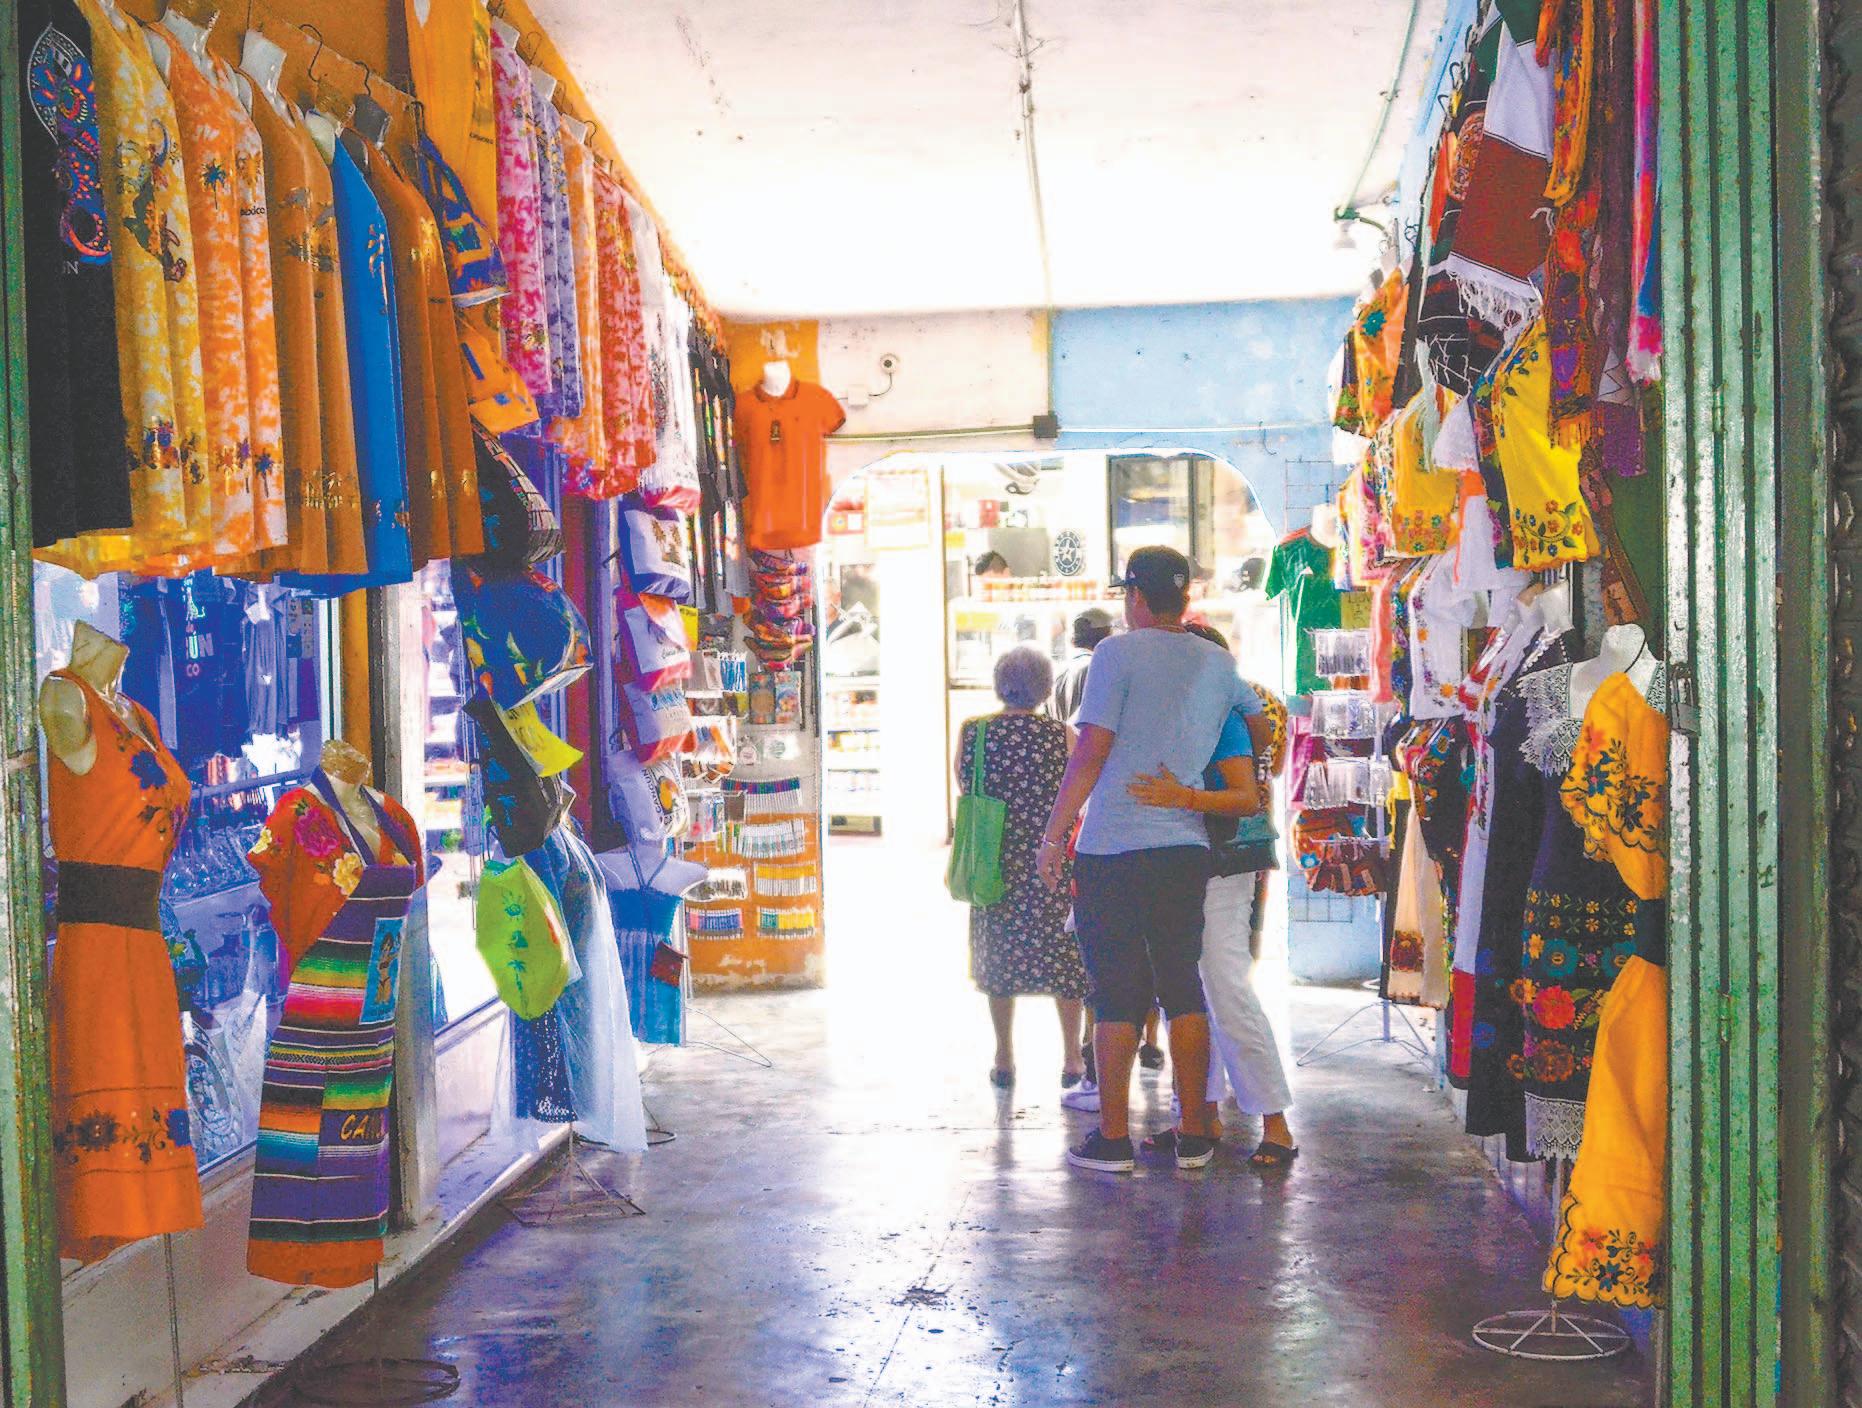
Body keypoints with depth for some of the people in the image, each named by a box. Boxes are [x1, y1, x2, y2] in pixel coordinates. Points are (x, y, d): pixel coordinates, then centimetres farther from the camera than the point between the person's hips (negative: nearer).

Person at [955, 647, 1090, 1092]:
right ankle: (1071, 1061, 14)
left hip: (996, 864, 2)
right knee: (1066, 957, 11)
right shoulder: (1062, 735, -9)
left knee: (1000, 958, 13)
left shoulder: (972, 732, -4)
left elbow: (963, 787, 6)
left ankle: (1004, 1060, 18)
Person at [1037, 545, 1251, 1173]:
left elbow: (1092, 752, -10)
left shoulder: (1119, 652, -7)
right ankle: (1194, 1136, 15)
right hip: (1186, 848, 5)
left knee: (1116, 996, 2)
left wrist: (1054, 834, -3)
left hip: (1112, 851, -4)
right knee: (1183, 990, 11)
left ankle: (1113, 1139, 8)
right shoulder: (1218, 663, 10)